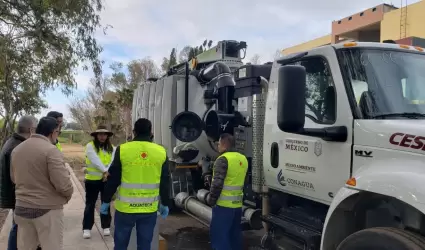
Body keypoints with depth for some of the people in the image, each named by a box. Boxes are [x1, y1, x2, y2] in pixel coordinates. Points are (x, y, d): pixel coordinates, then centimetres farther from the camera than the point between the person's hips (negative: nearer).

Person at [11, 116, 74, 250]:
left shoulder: (17, 149, 4)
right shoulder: (51, 150, -19)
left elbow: (14, 178, 17)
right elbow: (63, 184, -23)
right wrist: (68, 194, -3)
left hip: (21, 208, 7)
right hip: (47, 210, -7)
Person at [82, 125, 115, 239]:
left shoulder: (112, 148, 4)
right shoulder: (90, 146, -6)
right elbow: (95, 160, -19)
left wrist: (107, 173, -25)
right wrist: (105, 171, -27)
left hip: (107, 180, 3)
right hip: (92, 180, -3)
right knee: (90, 204, 5)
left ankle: (106, 227, 24)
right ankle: (86, 228, 14)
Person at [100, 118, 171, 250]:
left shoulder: (122, 150, -8)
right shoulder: (161, 152, -2)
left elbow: (113, 179, -3)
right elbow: (165, 182, 4)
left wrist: (105, 201, 9)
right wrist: (165, 204, 15)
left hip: (125, 208, -1)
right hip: (150, 209, 2)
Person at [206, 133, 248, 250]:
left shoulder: (223, 159, -15)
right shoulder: (243, 159, 9)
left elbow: (217, 183, -19)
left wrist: (211, 200, -8)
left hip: (224, 205, -8)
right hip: (238, 204, 8)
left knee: (220, 235, 0)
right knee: (235, 234, 18)